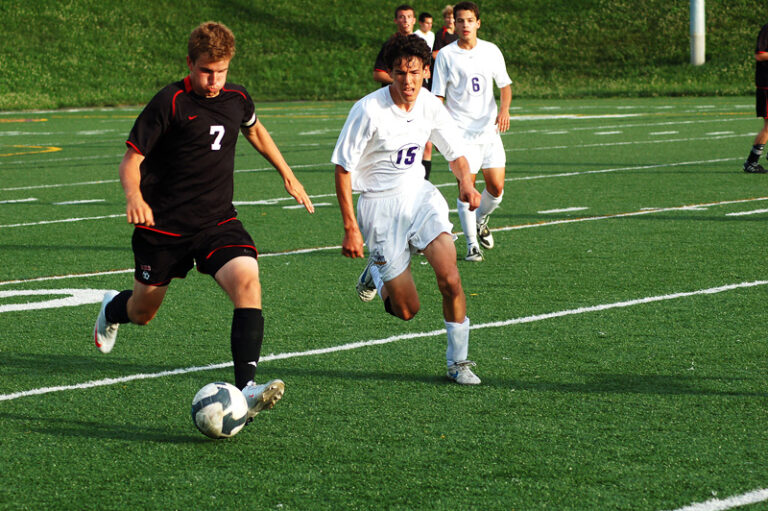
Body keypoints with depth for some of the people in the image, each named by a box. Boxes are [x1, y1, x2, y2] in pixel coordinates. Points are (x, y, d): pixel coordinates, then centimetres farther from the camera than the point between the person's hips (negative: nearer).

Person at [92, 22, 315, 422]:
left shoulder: (237, 99, 2)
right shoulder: (171, 103, -14)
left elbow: (255, 131, 27)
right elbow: (131, 158, -13)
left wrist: (287, 175, 27)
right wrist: (134, 197, -33)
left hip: (217, 220, 3)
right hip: (164, 224, -3)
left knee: (247, 280, -25)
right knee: (142, 313, 12)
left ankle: (246, 388, -31)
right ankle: (112, 310, 53)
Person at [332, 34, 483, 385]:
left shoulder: (430, 106, -3)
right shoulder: (368, 110, -18)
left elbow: (456, 154, 11)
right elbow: (343, 169, -12)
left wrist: (465, 181, -12)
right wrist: (350, 228, -15)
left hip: (419, 195, 3)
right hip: (380, 205, -3)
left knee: (450, 280, -19)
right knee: (406, 310, -2)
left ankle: (458, 362, -1)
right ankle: (376, 273, 32)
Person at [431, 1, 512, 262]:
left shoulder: (491, 51, 6)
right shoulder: (446, 55, -3)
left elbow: (505, 84, 14)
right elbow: (438, 96, 0)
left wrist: (504, 109, -6)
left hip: (490, 130, 3)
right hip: (461, 132, -3)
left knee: (496, 188, 0)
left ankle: (480, 221, 30)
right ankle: (472, 244, 1)